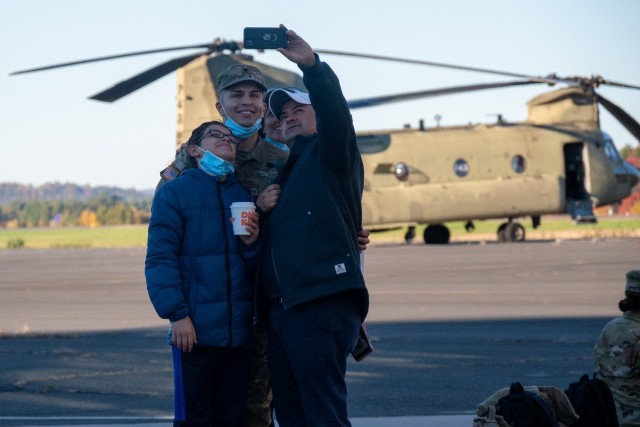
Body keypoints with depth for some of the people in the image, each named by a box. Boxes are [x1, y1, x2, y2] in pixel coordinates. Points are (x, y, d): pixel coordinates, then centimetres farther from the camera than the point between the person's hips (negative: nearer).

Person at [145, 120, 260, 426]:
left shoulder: (244, 195, 14)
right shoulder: (175, 192, -2)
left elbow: (259, 267, 16)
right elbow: (159, 259, -9)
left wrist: (252, 243, -6)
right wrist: (176, 313, -17)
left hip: (239, 330, 5)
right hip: (195, 330, -5)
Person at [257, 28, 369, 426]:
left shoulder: (331, 155, 6)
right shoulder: (285, 170, 28)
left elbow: (336, 113, -14)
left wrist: (311, 64, -28)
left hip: (322, 302, -8)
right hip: (281, 306, 8)